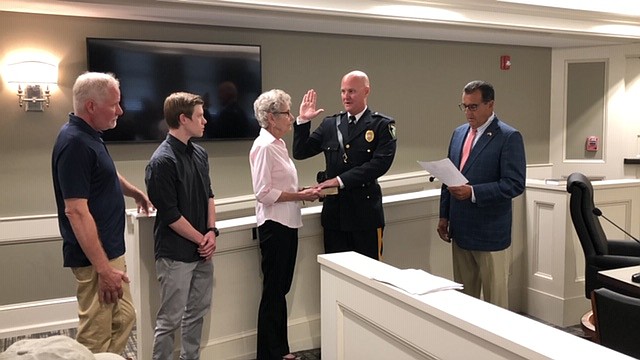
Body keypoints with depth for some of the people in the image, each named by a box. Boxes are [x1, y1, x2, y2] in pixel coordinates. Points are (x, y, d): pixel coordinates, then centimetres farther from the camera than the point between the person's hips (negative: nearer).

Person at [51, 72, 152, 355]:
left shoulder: (90, 135, 9)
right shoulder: (74, 143, -21)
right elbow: (76, 211, -26)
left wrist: (135, 192, 44)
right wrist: (103, 268, -26)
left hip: (111, 251, 10)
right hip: (96, 258, -10)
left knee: (124, 320, 19)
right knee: (97, 337, 1)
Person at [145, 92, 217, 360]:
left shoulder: (199, 153, 7)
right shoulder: (162, 162, -18)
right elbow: (170, 215, -18)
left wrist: (212, 232, 0)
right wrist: (201, 239, -10)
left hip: (202, 250, 8)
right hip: (176, 254, -8)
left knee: (198, 311, 18)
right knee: (170, 319, 3)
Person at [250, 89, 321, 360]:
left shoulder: (278, 143, 13)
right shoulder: (264, 146, -15)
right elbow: (264, 193, -20)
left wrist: (303, 192, 4)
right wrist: (300, 196, -16)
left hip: (287, 224, 9)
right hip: (274, 226, -9)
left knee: (281, 290, 16)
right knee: (273, 292, 2)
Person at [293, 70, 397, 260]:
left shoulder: (382, 125, -2)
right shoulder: (330, 124, 10)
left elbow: (380, 163, -16)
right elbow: (300, 153, 9)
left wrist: (341, 180, -19)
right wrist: (303, 121, -4)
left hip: (366, 214, -3)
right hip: (334, 213, 4)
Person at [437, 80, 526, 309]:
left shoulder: (509, 137, -10)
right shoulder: (459, 133, 11)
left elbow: (515, 184, -17)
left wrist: (472, 192, -25)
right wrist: (444, 216, 13)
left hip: (490, 233, -6)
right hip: (460, 230, 6)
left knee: (495, 297, 7)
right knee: (463, 295, 15)